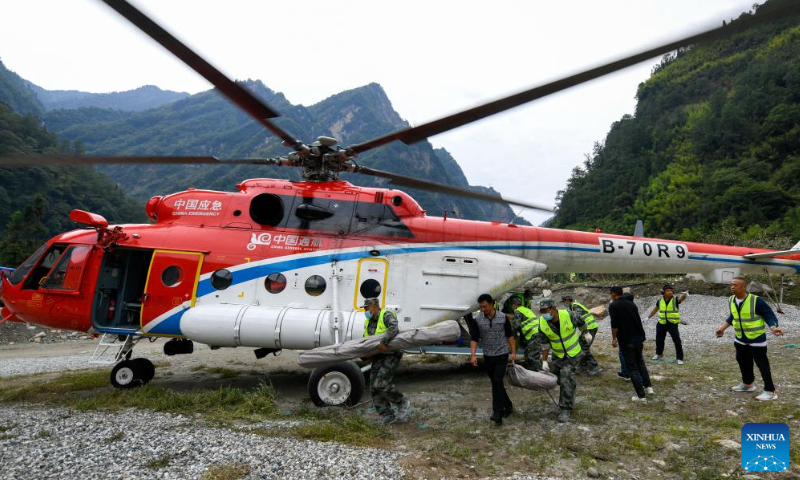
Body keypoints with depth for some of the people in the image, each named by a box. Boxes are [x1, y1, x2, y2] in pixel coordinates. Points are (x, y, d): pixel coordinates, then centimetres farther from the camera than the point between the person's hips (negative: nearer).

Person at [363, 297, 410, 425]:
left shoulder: (386, 315, -9)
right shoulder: (367, 322, 16)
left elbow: (393, 328, -28)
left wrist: (383, 342, -37)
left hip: (391, 354, -8)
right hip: (378, 357, 8)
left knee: (381, 383, -18)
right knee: (374, 388, 3)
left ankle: (403, 404, 1)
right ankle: (387, 415, 13)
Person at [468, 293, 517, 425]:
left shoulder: (502, 317, -6)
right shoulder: (477, 320, -6)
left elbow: (510, 335, 3)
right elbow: (474, 338, -8)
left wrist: (513, 352, -1)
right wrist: (473, 355, -18)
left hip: (502, 355, -2)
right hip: (488, 356, 3)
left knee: (497, 381, -12)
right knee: (496, 382, 12)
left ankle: (498, 413, -10)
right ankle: (508, 406, 31)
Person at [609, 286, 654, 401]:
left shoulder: (613, 306, -9)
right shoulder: (632, 304, 10)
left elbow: (614, 324, -16)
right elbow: (638, 320, 16)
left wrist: (614, 338, -5)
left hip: (626, 340, -6)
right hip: (639, 337, 6)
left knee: (632, 367, 1)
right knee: (640, 362, 25)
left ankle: (641, 395, 3)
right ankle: (648, 386, 20)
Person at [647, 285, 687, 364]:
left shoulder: (675, 299, -10)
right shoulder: (660, 301, 2)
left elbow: (681, 298, -33)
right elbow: (655, 309, 16)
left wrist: (684, 295, -56)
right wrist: (648, 317, 19)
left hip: (673, 324, -4)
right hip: (662, 323, 4)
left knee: (677, 341, -8)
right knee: (659, 340, 17)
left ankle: (679, 358, 5)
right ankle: (659, 354, 38)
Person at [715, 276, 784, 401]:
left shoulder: (756, 300, -23)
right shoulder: (731, 300, -3)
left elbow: (769, 315, -18)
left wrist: (773, 328, -35)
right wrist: (722, 328, 10)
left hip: (757, 338, -7)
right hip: (740, 339, 7)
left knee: (761, 363, -3)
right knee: (742, 361, 18)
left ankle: (770, 391, 7)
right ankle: (748, 383, 38)